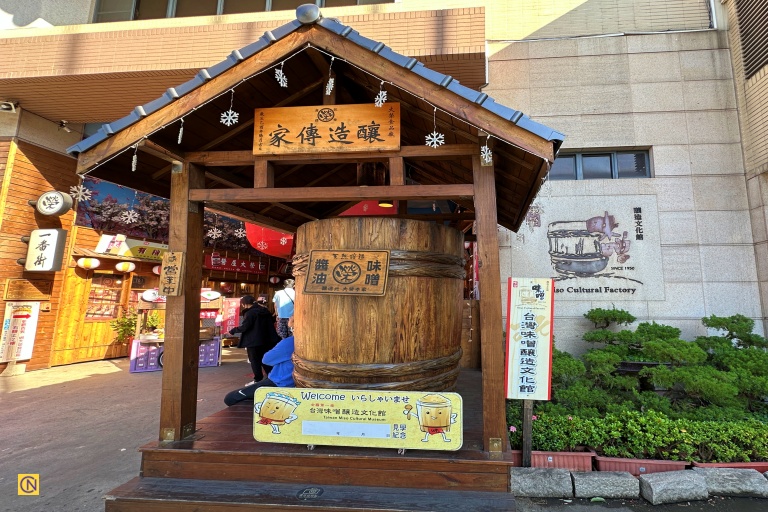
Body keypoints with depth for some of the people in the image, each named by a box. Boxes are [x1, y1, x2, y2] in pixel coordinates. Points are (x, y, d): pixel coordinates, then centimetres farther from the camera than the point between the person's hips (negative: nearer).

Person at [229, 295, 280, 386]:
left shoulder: (250, 313, -16)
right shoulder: (266, 311, 9)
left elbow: (244, 327, -20)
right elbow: (271, 325, 15)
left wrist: (233, 331, -8)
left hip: (253, 341, -7)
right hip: (266, 340, 7)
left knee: (255, 361, 3)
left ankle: (258, 380, 7)